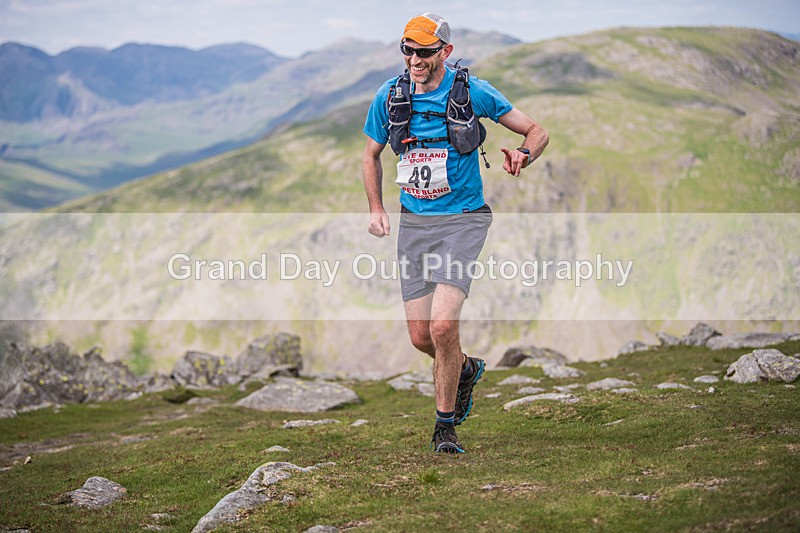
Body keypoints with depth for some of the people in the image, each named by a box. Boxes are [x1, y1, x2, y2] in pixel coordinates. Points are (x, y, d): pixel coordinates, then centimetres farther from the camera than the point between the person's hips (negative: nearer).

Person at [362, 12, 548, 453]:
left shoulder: (471, 91, -9)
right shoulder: (390, 95, 1)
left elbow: (536, 132, 0)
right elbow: (371, 155, 17)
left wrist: (523, 156, -22)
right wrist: (376, 209, 4)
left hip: (462, 220, -4)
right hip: (413, 222, 4)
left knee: (443, 325, -19)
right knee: (420, 335, 3)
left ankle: (445, 425, 1)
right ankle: (466, 369, 38)